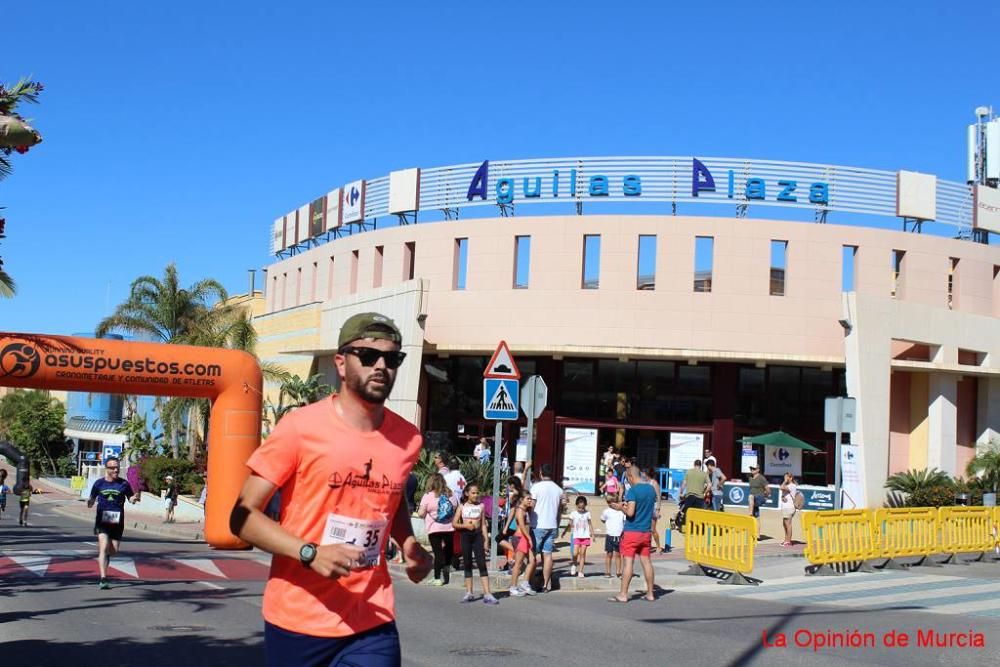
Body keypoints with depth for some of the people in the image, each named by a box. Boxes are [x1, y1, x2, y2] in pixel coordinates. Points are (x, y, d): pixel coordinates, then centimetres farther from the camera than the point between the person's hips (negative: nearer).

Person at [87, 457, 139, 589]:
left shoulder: (124, 484, 1)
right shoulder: (99, 483, 1)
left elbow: (131, 499, 7)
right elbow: (92, 499, 8)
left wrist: (134, 498, -16)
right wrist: (89, 503, -15)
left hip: (117, 522, 2)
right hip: (102, 520, -2)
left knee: (113, 550, 8)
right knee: (104, 547, -16)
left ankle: (103, 559, 45)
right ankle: (103, 580, -18)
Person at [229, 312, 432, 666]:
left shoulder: (407, 439, 3)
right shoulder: (300, 427, -11)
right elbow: (242, 515, -10)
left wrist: (409, 544, 4)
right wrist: (310, 554, -23)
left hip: (371, 625, 3)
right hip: (297, 621, -3)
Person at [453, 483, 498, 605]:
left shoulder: (480, 506, 6)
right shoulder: (462, 507, 4)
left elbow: (483, 524, 6)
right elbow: (455, 524, 3)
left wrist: (486, 539, 0)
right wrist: (465, 525, -14)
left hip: (478, 535, 0)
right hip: (466, 535, 1)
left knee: (482, 564, -8)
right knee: (467, 564, 7)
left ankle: (487, 594, -12)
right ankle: (469, 593, 14)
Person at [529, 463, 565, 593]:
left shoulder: (536, 486, -9)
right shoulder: (559, 489, 8)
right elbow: (560, 509, 14)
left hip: (538, 525, -5)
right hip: (552, 526, 5)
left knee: (533, 554, 2)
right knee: (548, 554, 6)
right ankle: (546, 584, 6)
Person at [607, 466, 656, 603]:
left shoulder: (632, 491, -15)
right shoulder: (651, 489, 8)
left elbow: (630, 512, -23)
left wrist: (620, 507, -5)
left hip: (632, 531, -7)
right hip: (646, 532, 7)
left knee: (628, 562, -4)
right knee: (646, 561, 11)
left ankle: (623, 594, -2)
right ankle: (650, 593, 15)